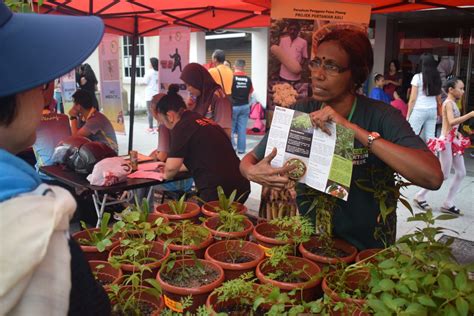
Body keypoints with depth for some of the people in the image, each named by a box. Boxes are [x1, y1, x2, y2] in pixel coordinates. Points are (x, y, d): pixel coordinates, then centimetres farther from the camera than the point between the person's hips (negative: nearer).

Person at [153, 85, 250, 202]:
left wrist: (166, 174, 15)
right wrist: (168, 167, 36)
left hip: (217, 191, -8)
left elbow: (171, 168, -8)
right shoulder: (204, 120, 17)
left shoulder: (181, 127, -8)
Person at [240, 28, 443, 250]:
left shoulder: (380, 117, -11)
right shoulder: (300, 113, 0)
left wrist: (352, 129, -28)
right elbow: (248, 160, 6)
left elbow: (433, 177, -26)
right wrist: (253, 172, -20)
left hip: (369, 248, -2)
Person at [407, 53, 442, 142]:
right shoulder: (437, 77, 7)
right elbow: (438, 98, 12)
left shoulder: (418, 77, -8)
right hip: (433, 110, 6)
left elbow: (412, 99, -8)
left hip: (419, 110, -5)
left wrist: (408, 114, -2)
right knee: (430, 137, 7)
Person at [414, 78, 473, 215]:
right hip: (446, 141, -9)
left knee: (461, 173, 7)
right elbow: (451, 122, -28)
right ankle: (420, 196, 9)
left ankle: (448, 204, 12)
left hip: (454, 140, 9)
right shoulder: (448, 103, -14)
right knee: (444, 175, -4)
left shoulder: (453, 103, 14)